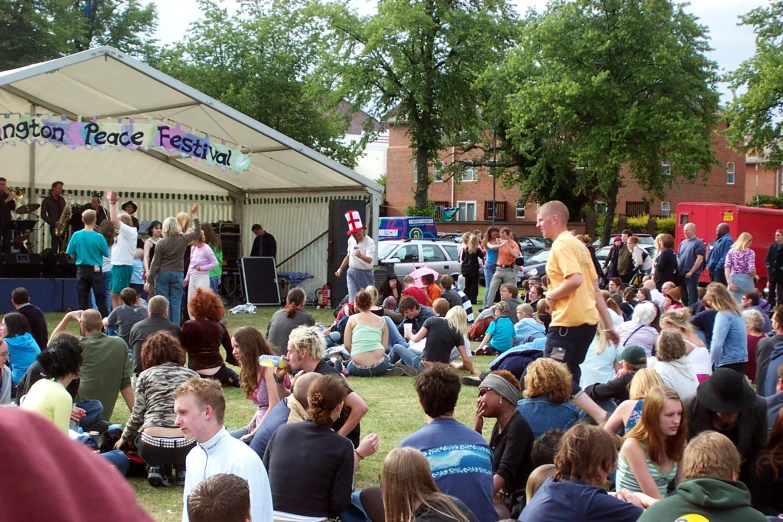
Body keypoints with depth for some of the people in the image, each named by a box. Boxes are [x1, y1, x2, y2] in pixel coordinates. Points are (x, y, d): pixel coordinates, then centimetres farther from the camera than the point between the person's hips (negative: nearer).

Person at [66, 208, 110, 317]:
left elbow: (71, 253, 2)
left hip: (81, 270, 3)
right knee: (100, 300, 1)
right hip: (96, 270, -2)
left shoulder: (76, 235, -5)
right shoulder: (98, 237, -12)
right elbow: (106, 254, -4)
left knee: (83, 301, 8)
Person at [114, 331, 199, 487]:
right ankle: (182, 469, 9)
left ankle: (158, 468, 9)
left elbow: (137, 415, 8)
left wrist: (123, 438, 26)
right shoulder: (193, 376, 15)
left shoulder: (145, 375, 11)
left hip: (152, 448, -1)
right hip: (186, 447, 1)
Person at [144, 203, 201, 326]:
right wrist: (194, 214, 22)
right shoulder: (183, 239, -3)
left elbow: (155, 264, -7)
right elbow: (197, 231, 15)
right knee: (175, 303, 4)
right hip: (177, 274, 2)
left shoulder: (161, 243, -9)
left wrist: (149, 281, 0)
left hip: (162, 274, -2)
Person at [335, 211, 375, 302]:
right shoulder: (351, 240, 3)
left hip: (365, 273, -4)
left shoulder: (369, 242, -18)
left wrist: (361, 256, -53)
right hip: (352, 272, 4)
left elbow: (370, 260, -33)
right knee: (352, 298, -5)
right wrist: (341, 269, 19)